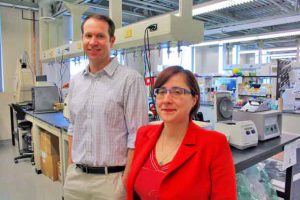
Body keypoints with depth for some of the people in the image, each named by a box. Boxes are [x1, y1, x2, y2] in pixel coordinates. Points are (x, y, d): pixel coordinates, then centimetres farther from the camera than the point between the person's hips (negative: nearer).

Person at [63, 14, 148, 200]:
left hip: (111, 178, -5)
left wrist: (126, 182, -15)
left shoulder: (130, 79, -15)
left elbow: (137, 136, -15)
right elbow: (73, 128, 13)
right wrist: (71, 168, 11)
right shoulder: (75, 81, 6)